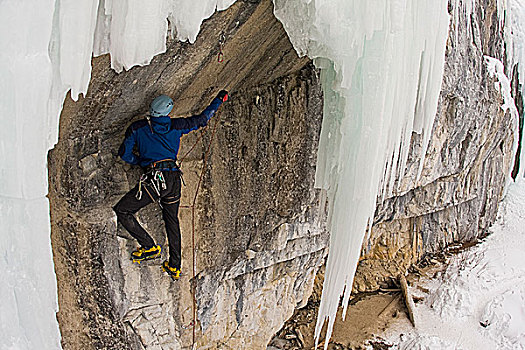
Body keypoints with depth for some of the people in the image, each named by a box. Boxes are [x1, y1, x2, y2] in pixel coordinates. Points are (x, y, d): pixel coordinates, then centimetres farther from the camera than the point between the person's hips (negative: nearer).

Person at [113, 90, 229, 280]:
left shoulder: (137, 128, 5)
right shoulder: (176, 125, 10)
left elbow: (125, 153, 5)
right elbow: (202, 119, 20)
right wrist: (219, 99, 33)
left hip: (153, 178, -4)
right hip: (174, 179, 5)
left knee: (121, 211, 5)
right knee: (172, 220, 19)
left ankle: (150, 247, 1)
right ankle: (174, 267, 22)